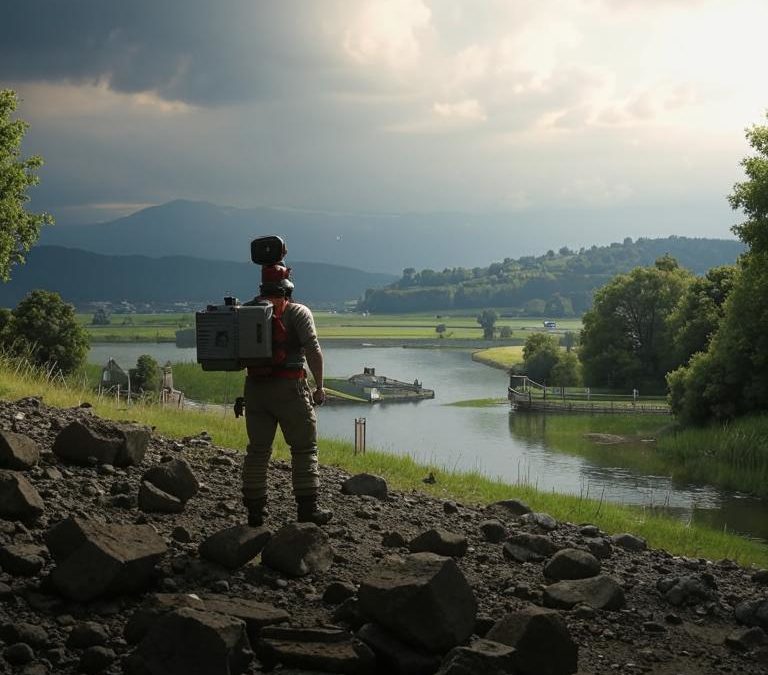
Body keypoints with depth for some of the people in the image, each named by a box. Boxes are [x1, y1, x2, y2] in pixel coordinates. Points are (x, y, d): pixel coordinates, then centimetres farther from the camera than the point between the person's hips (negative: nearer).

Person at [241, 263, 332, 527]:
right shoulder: (298, 313, -4)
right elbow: (313, 350, -12)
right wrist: (320, 386, -5)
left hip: (255, 388, 4)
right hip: (289, 387, -4)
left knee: (258, 449, 11)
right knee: (304, 448, 5)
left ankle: (255, 510, 12)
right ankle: (307, 508, 2)